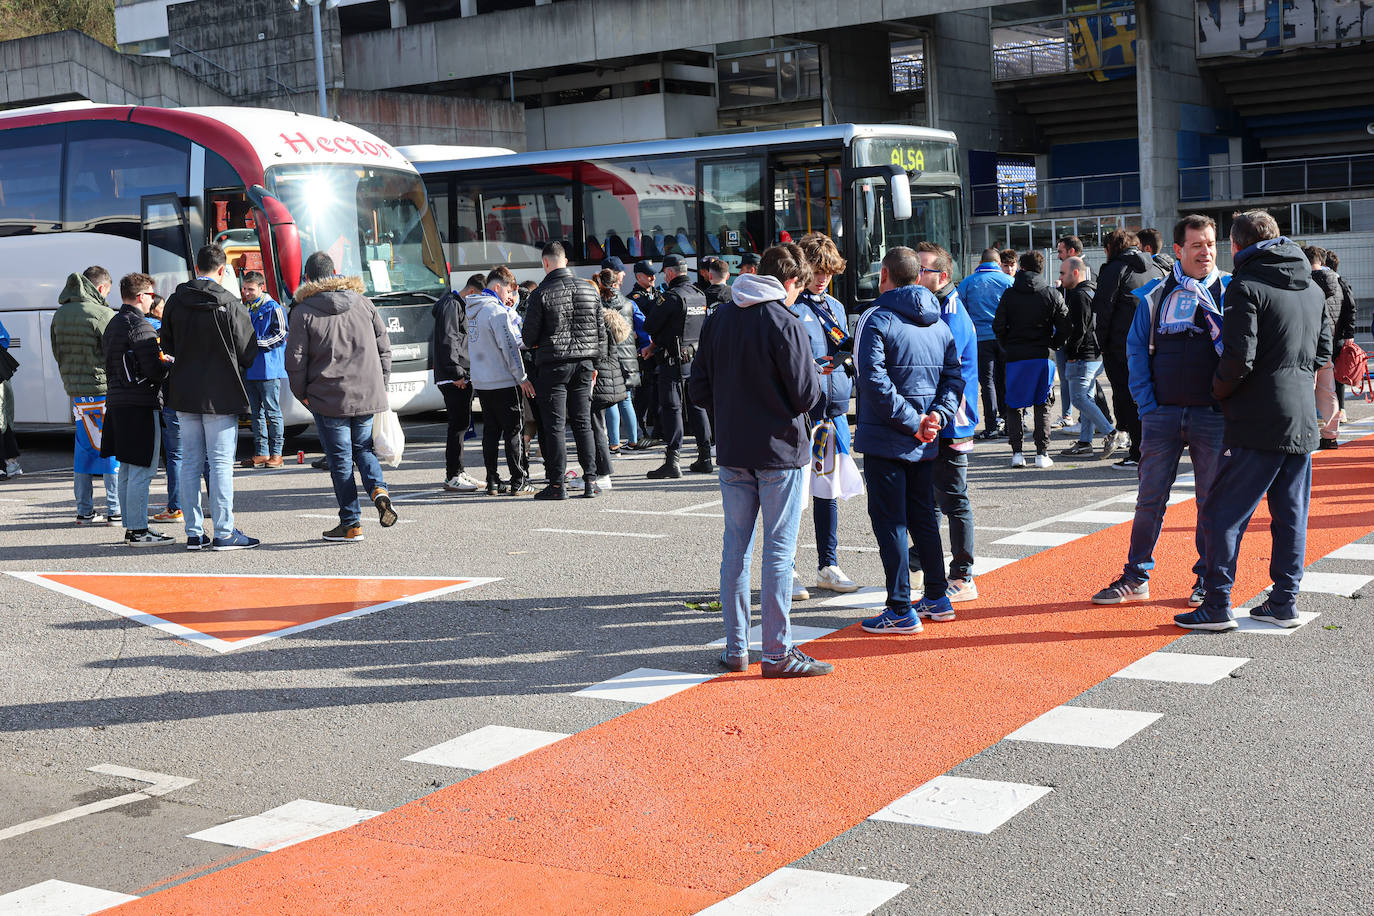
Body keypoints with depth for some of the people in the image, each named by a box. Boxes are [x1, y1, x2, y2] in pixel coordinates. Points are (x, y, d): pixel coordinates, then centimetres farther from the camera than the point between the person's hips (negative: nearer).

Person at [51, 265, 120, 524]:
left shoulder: (60, 315, 9)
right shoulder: (102, 315, -14)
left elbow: (57, 352, 16)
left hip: (75, 391, 7)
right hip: (104, 390, -7)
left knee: (84, 451, 13)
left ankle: (84, 511, 16)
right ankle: (115, 511, 0)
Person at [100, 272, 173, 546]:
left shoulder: (112, 325, 17)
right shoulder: (140, 326, -13)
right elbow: (154, 369, -20)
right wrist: (172, 365, 1)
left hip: (117, 402, 10)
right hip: (140, 404, -10)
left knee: (126, 470, 14)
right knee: (142, 470, -6)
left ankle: (130, 528, 20)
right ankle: (138, 531, -5)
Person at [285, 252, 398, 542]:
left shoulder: (303, 311, -5)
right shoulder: (362, 302, 6)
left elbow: (295, 359, -7)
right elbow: (384, 347, 8)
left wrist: (302, 394, 6)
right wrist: (380, 384, 16)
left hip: (329, 399, -3)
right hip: (368, 396, 3)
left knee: (340, 459, 5)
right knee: (363, 448, 20)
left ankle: (351, 524, 8)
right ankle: (378, 490, -8)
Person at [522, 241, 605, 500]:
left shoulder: (541, 294, -10)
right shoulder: (589, 290, 5)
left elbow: (529, 337, -7)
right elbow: (601, 331, 10)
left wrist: (534, 344, 16)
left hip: (553, 365, -4)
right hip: (583, 366, 5)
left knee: (554, 426, 0)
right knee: (583, 423, 11)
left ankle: (557, 484, 0)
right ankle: (590, 480, 9)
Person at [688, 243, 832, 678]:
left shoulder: (718, 319, 5)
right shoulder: (785, 323, -14)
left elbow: (700, 389, 7)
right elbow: (806, 395, -13)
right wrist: (815, 373, 7)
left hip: (733, 451, 6)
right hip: (780, 451, -5)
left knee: (736, 547, 12)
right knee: (779, 551, 0)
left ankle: (735, 648, 17)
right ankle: (778, 653, 3)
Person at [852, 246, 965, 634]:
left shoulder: (876, 320, -11)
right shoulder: (938, 323, 10)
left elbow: (875, 382, -21)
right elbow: (954, 378, 6)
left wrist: (913, 423, -16)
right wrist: (936, 417, -4)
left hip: (885, 441, -6)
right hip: (924, 443, 7)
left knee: (889, 522, -1)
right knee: (923, 517, 17)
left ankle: (901, 611, 0)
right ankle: (937, 598, 24)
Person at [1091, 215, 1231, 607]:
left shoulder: (1229, 291, 3)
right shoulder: (1155, 294, 6)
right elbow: (1136, 348, 9)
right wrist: (1147, 402, 1)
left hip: (1212, 413, -1)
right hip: (1162, 412, 1)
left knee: (1211, 499, 5)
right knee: (1150, 497, 4)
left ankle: (1207, 579, 17)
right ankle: (1136, 578, 13)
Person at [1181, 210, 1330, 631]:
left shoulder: (1246, 287, -11)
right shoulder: (1312, 288, 13)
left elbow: (1238, 359, -17)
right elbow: (1324, 348, 21)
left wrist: (1219, 391, 0)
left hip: (1259, 423, -7)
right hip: (1303, 419, 7)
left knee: (1224, 513, -1)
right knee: (1291, 516, 12)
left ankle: (1217, 606, -1)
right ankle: (1283, 602, 16)